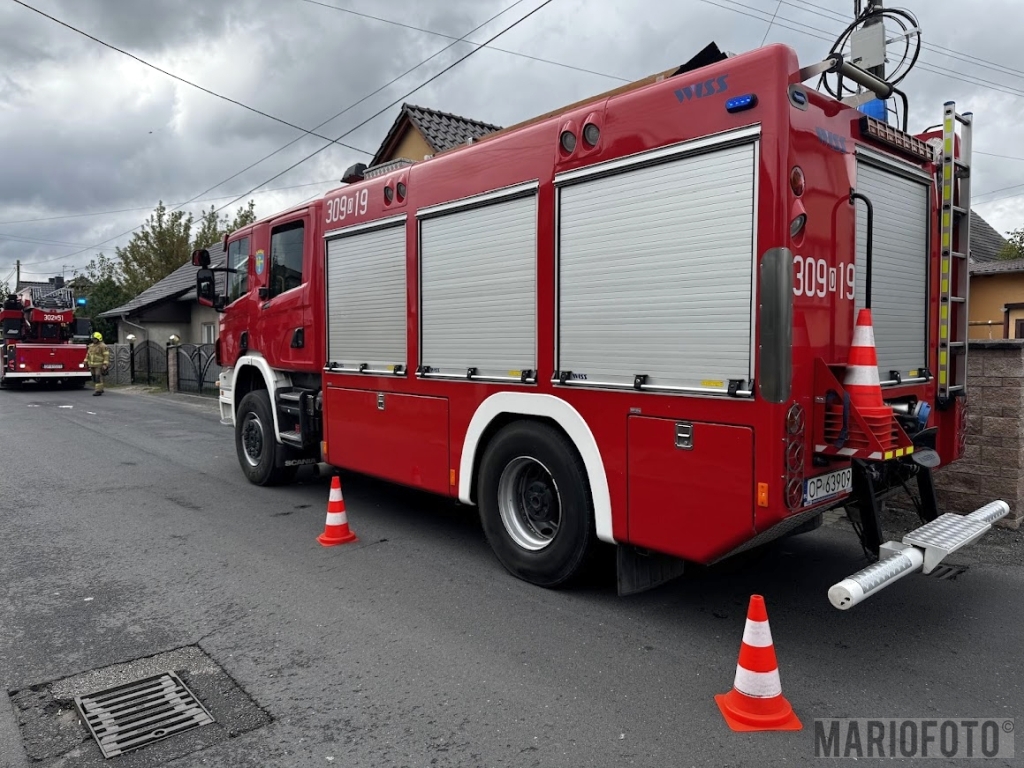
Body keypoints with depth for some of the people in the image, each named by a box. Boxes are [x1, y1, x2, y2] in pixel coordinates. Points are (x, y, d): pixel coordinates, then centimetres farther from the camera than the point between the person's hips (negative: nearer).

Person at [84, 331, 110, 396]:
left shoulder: (103, 346, -11)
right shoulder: (91, 346, 11)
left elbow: (106, 356, -15)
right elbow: (88, 354, 18)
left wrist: (105, 364, -22)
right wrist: (86, 362, 13)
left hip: (99, 365, -7)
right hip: (92, 365, 7)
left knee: (98, 378, -9)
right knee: (94, 378, 8)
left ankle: (98, 391, -8)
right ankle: (99, 389, 17)